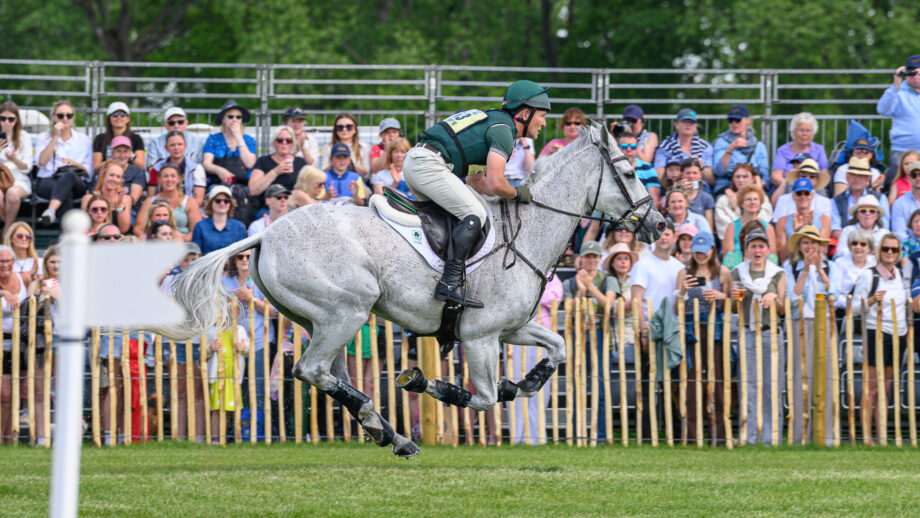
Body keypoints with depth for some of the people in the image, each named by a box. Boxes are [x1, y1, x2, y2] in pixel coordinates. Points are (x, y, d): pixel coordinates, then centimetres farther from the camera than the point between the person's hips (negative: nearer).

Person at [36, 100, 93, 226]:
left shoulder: (83, 140, 19)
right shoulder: (44, 137, 17)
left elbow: (89, 172, 11)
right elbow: (42, 162, -4)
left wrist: (75, 164, -10)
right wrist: (56, 137, -4)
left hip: (77, 184, 0)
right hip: (47, 182, 0)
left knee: (68, 175, -40)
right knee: (67, 193, -39)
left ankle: (51, 210, -63)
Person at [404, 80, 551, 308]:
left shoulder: (493, 121, 25)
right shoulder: (503, 130, -6)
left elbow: (475, 181, 28)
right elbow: (495, 184, -15)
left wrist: (509, 194, 21)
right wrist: (517, 194, 4)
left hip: (413, 161, 11)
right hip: (429, 164, -11)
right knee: (474, 214, -15)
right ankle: (450, 284, -24)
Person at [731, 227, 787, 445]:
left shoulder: (778, 274, 7)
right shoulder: (738, 274, 9)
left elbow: (783, 310, 6)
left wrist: (774, 299, -14)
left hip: (771, 334, -1)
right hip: (747, 334, 1)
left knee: (772, 388, -1)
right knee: (748, 387, -1)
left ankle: (771, 438, 3)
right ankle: (751, 438, 3)